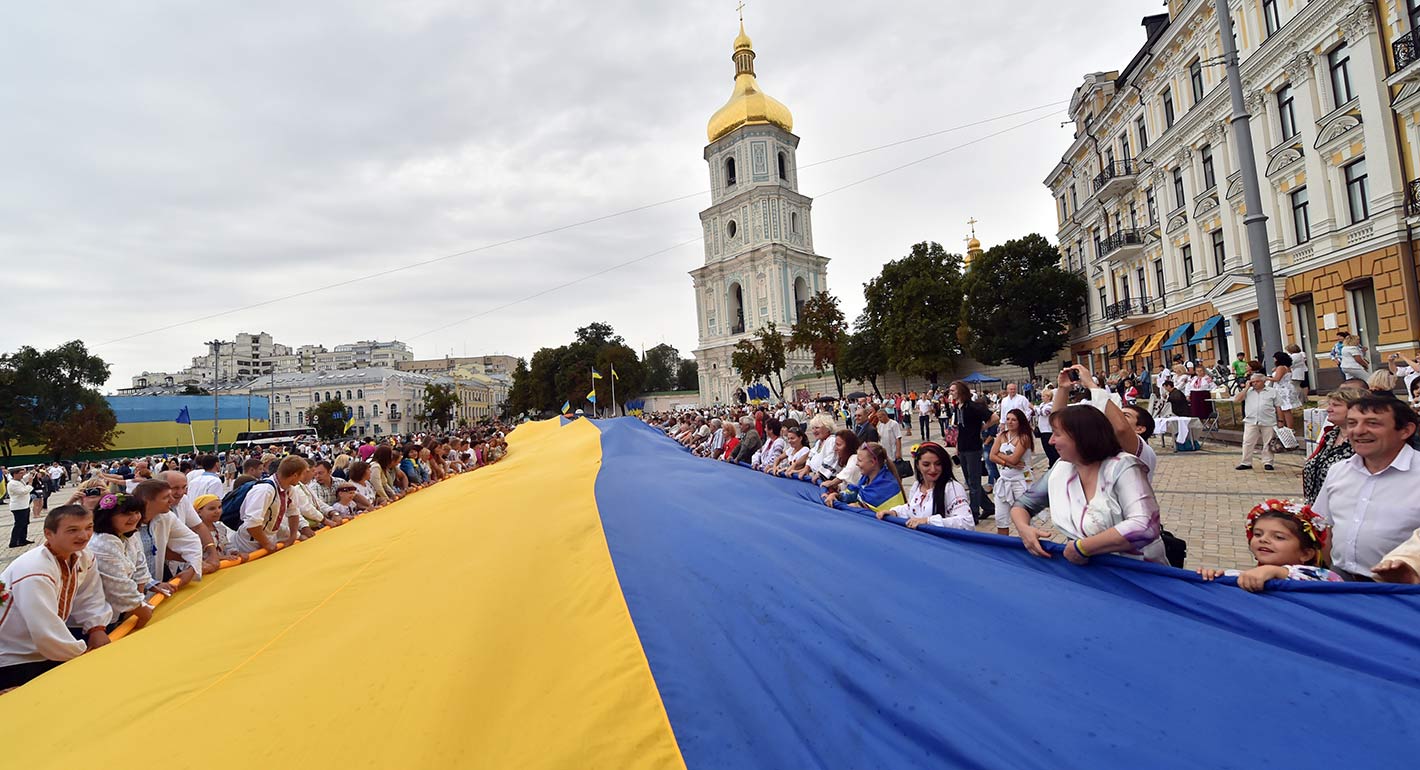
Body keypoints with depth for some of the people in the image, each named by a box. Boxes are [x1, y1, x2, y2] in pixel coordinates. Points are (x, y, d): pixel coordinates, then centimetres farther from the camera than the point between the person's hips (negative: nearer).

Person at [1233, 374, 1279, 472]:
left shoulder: (1272, 392, 8)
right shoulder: (1247, 391, 10)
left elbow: (1278, 407, 9)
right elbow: (1236, 399, -4)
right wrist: (1247, 387, -2)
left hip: (1268, 422, -1)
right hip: (1251, 421, 1)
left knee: (1268, 443, 6)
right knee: (1247, 442, 0)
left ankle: (1267, 462, 16)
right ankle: (1246, 463, 5)